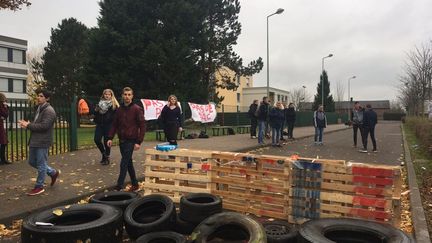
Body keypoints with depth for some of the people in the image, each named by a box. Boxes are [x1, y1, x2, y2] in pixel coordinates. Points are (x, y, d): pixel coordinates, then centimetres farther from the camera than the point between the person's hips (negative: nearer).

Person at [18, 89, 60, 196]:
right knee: (32, 162, 18)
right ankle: (53, 172, 31)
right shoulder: (39, 109, 15)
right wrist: (28, 124, 1)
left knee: (41, 164, 1)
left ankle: (39, 186, 13)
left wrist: (28, 125, -19)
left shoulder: (49, 110, -15)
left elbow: (44, 126, -24)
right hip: (34, 141, 10)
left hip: (42, 142, -10)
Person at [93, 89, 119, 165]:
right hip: (99, 124, 4)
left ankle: (107, 157, 18)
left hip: (108, 125, -4)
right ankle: (103, 153, 24)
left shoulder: (114, 105, -3)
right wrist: (96, 110, -4)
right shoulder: (100, 103, 11)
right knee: (97, 139, -3)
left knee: (106, 141, 1)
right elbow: (94, 113, 16)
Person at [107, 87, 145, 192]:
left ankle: (119, 187, -2)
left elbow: (142, 126, -11)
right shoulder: (119, 109, 9)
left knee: (124, 164, -8)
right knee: (128, 163, 13)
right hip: (122, 140, 6)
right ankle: (135, 185, 25)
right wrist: (110, 138, 2)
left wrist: (139, 142, -16)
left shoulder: (137, 109, -9)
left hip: (131, 141, -6)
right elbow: (114, 124, 13)